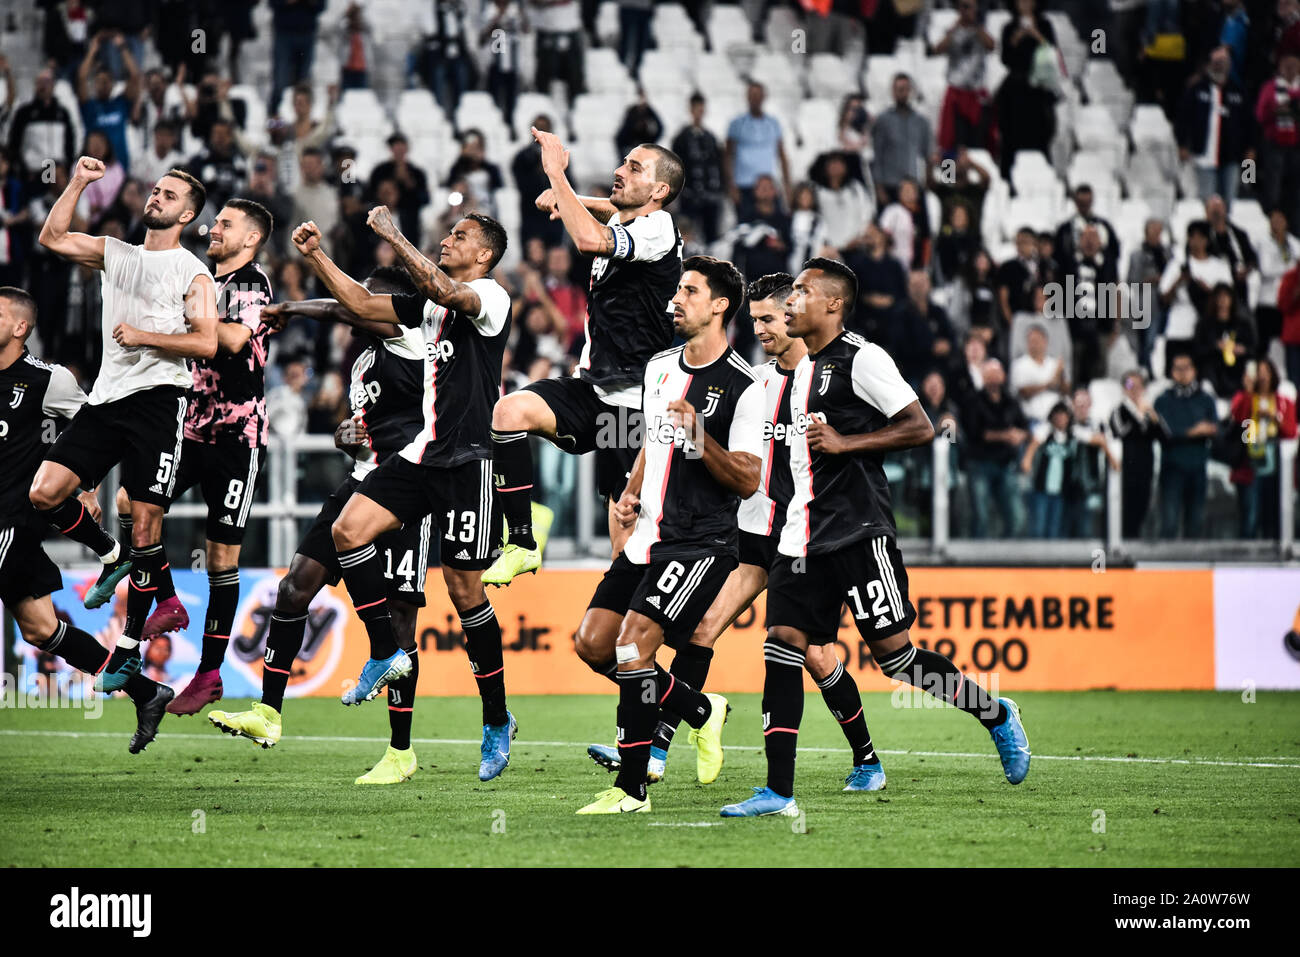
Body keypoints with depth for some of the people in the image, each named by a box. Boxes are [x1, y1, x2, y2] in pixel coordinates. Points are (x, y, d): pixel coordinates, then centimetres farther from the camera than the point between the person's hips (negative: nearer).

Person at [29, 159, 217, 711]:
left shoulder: (192, 273, 2)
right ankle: (111, 558, 19)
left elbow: (205, 343, -6)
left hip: (157, 398, -6)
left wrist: (142, 336, -11)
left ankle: (130, 650, 1)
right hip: (106, 397, 6)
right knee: (45, 492, -7)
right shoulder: (116, 254, 18)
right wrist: (78, 184, 7)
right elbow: (53, 238, 13)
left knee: (145, 522, -6)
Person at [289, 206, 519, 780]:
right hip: (423, 453, 8)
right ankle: (385, 654, 3)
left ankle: (497, 721, 8)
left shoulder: (491, 297, -8)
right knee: (348, 531, -9)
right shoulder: (430, 303, 18)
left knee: (463, 588, -4)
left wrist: (391, 234, -20)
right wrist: (315, 257, 8)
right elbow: (363, 305, 19)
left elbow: (442, 288, -28)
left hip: (471, 462, -8)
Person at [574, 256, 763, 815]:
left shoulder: (744, 387, -12)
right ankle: (700, 711, 22)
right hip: (649, 537, 8)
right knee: (593, 642, 2)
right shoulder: (659, 368, 12)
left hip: (702, 543, -8)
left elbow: (748, 481, -15)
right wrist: (631, 495, 11)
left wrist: (699, 436, -28)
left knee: (633, 643, -18)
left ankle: (632, 790, -9)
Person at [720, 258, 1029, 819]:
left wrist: (843, 443, -18)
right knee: (781, 645, -3)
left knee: (892, 652, -7)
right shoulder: (805, 367, 19)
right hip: (805, 536, 8)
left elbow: (920, 428, -13)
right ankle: (778, 792, -5)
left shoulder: (861, 358, -8)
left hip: (859, 534, -8)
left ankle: (996, 715, 16)